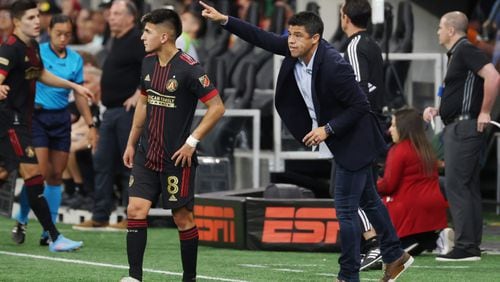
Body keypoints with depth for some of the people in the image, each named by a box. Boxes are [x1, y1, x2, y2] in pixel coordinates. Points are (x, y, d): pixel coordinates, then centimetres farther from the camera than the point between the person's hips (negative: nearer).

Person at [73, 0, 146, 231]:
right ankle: (99, 218, 11)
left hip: (128, 111, -10)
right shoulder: (117, 41, 18)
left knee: (130, 165, -5)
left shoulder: (137, 40, -11)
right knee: (103, 163, 8)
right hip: (111, 111, 10)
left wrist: (139, 95, -23)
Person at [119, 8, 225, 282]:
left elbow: (217, 107, -15)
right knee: (136, 210, -5)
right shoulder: (148, 64, 6)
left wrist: (192, 141, -15)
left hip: (177, 157, -6)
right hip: (146, 154, 6)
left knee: (183, 218, 3)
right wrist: (132, 143, 19)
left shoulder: (189, 69, -16)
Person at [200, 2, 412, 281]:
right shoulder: (296, 51, -8)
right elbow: (262, 38, -2)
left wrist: (328, 129, -25)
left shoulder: (334, 66, -31)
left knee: (346, 209, -4)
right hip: (342, 142, 9)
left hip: (354, 142, -9)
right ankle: (395, 256, 34)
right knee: (367, 200, 21)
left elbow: (361, 106, -25)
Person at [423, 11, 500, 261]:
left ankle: (465, 246, -14)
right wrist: (437, 110, 17)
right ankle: (472, 247, 12)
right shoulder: (456, 55, 19)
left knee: (456, 185, -12)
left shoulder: (466, 51, -11)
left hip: (464, 127, -11)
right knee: (468, 187, 10)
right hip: (456, 128, 11)